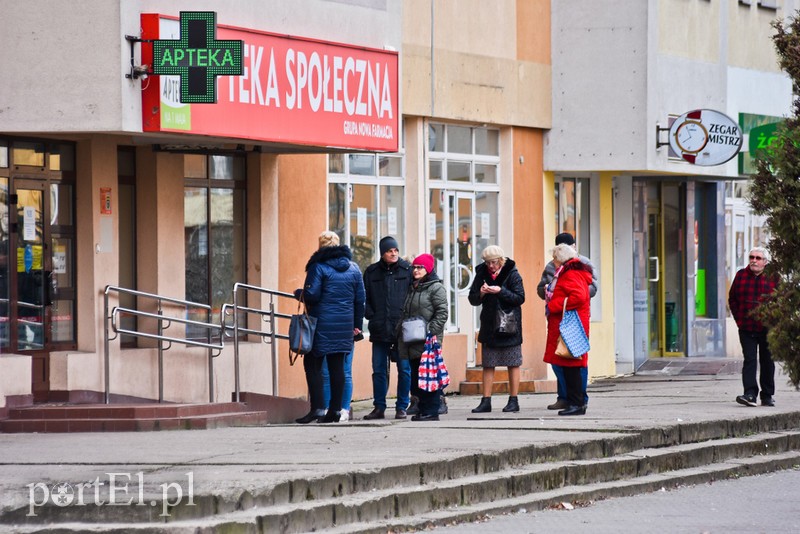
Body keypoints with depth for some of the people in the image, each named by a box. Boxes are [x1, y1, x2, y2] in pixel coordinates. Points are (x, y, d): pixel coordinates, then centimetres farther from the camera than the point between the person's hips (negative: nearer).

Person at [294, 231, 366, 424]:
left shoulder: (318, 267, -8)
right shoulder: (353, 268, 10)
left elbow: (311, 295, -15)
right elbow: (360, 299, 11)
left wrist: (299, 293, 6)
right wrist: (357, 325, 17)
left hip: (322, 324, -5)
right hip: (345, 325, 5)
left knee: (312, 365, 1)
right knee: (337, 366, 7)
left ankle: (317, 407, -9)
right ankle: (335, 410, 5)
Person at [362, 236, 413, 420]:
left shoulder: (408, 270, 2)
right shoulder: (372, 272, 9)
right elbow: (364, 298, 14)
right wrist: (371, 316, 1)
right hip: (380, 329, 2)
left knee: (404, 369, -1)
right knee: (378, 370, 5)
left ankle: (402, 407, 7)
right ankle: (379, 407, 12)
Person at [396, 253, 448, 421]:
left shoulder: (436, 288, -4)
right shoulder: (411, 289, 20)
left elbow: (442, 313, -10)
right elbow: (405, 314, 26)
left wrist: (430, 331, -18)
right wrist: (399, 331, 16)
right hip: (412, 343, 8)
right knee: (415, 376, 8)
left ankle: (431, 411, -8)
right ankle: (422, 410, 13)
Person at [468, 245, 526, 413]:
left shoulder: (512, 274, -6)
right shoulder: (482, 274, 5)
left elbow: (520, 298, -11)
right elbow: (473, 300, 8)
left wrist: (501, 291, -22)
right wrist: (481, 293, -14)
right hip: (488, 325, 4)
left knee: (513, 364, 1)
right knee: (488, 365, 4)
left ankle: (513, 400, 7)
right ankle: (486, 401, 6)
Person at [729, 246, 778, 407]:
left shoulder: (773, 278, -1)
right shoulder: (741, 276, 4)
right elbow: (732, 299, 12)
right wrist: (739, 319, 4)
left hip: (767, 328, 0)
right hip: (747, 328, 0)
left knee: (767, 361, 8)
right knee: (749, 360, -9)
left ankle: (767, 396, 18)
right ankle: (750, 394, -17)